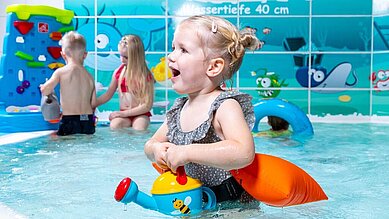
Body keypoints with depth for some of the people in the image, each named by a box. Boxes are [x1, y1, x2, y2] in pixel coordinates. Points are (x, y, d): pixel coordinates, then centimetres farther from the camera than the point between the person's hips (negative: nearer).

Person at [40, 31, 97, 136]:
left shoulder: (60, 72, -2)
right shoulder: (89, 76, 10)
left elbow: (44, 91, -6)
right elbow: (93, 103, 9)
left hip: (69, 122, -4)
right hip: (88, 122, 4)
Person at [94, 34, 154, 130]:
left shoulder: (146, 76, -7)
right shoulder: (119, 72, 4)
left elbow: (148, 105, -10)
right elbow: (108, 95, 16)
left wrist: (124, 113, -13)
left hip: (140, 114, -2)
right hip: (122, 114, 2)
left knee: (139, 129, -33)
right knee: (114, 125, -31)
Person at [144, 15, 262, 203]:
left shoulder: (225, 106, -19)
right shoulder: (178, 109, 3)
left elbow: (244, 153, -36)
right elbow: (150, 144, 14)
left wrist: (186, 153, -34)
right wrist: (157, 150, -11)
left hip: (232, 203, -6)